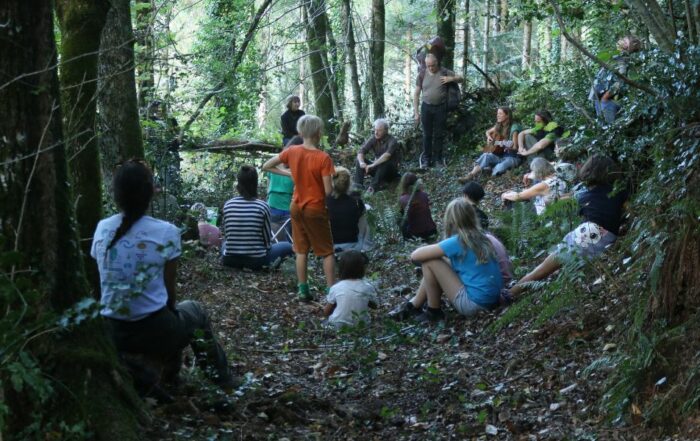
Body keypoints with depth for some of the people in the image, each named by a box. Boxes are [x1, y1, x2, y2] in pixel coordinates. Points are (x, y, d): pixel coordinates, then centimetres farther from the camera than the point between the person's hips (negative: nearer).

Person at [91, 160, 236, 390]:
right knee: (195, 311, 29)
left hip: (111, 332, 4)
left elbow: (105, 283, 9)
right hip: (153, 333, -4)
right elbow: (169, 291, -5)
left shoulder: (102, 229, -1)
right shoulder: (166, 232, -13)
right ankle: (221, 376, 42)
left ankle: (171, 376, 48)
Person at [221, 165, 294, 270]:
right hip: (255, 261, -3)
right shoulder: (262, 206, -10)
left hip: (229, 261, 3)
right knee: (288, 246, 19)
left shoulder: (228, 205, -2)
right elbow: (267, 239, -4)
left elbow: (226, 235, 6)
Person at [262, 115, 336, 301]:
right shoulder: (323, 158, -20)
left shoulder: (292, 152, -6)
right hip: (316, 209, -4)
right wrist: (332, 184, 3)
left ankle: (303, 291, 15)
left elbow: (266, 167, 4)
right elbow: (328, 191, -19)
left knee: (302, 251, 14)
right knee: (327, 252, 8)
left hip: (297, 207, 4)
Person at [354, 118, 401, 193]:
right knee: (358, 161, -12)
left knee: (384, 162, -36)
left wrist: (373, 165, -43)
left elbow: (387, 155, -37)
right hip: (377, 168, 5)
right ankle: (358, 185, -26)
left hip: (390, 170, -5)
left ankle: (374, 187, -40)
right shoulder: (373, 139, -4)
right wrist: (362, 163, -34)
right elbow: (361, 152, -12)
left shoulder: (392, 141, -19)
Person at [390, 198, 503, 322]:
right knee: (440, 261, 18)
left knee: (429, 262, -5)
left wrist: (430, 249, 10)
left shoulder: (457, 241, -16)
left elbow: (415, 255, -10)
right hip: (492, 299, 8)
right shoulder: (481, 237, 6)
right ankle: (413, 306, 26)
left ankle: (433, 312, 9)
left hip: (475, 304, -8)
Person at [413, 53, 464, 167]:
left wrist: (451, 78, -20)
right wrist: (416, 112, -2)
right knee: (427, 134, 5)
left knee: (439, 134, 6)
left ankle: (438, 157, 19)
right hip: (426, 107, 0)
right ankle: (427, 158, 15)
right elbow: (416, 94, 3)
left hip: (441, 107, 0)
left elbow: (461, 79, 3)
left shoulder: (444, 72, -3)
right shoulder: (422, 75, -1)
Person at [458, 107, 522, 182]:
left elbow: (515, 147, -16)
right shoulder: (498, 126, 9)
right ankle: (470, 176, -35)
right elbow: (488, 132, 29)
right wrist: (489, 137, 7)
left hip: (512, 157, -6)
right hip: (501, 155, 6)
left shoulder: (514, 127, -12)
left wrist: (509, 147, -37)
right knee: (486, 156, -25)